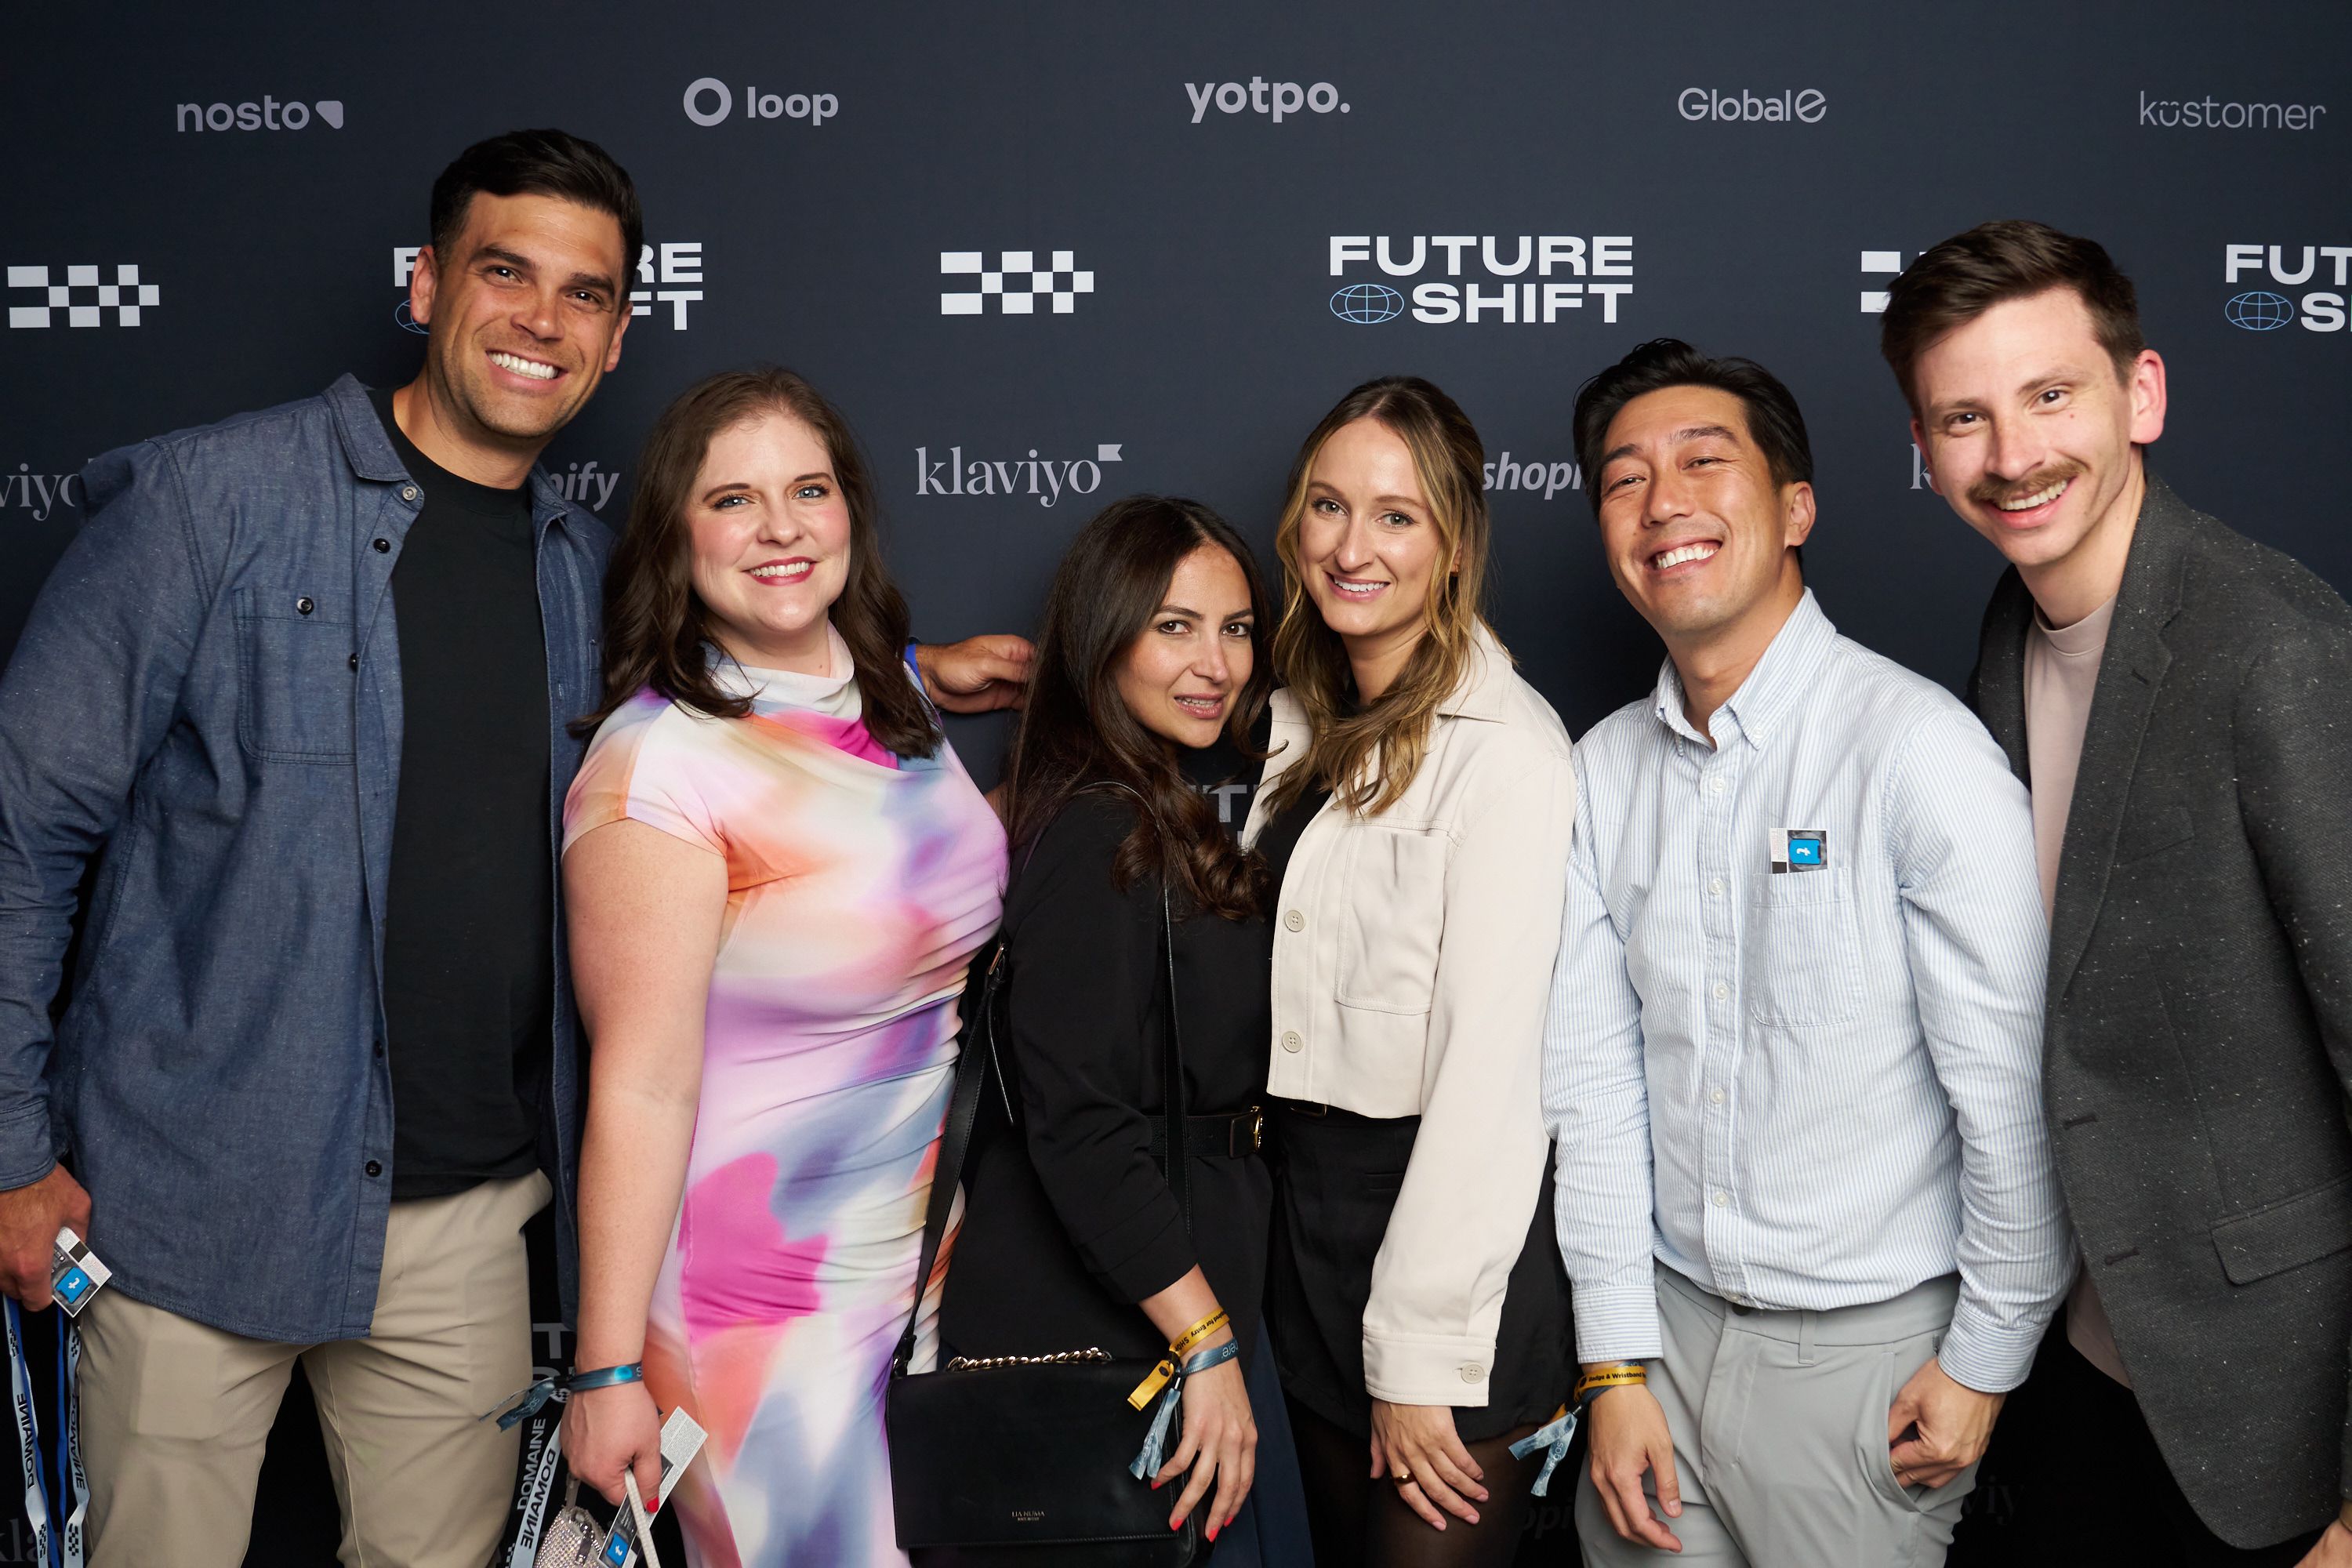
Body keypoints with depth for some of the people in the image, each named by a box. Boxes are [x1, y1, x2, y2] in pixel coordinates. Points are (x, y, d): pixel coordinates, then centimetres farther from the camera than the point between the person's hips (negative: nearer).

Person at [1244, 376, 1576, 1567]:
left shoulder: (1505, 748, -17)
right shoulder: (1306, 721, 9)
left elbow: (1491, 1068, -19)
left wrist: (1422, 1355, -18)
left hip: (1445, 1218, -7)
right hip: (1304, 1200, 8)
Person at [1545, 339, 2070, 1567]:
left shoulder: (1918, 748, -15)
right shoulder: (1602, 772, 1)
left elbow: (2010, 1090, -13)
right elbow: (1595, 1082, 2)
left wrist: (1985, 1363, -7)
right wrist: (1617, 1369, 0)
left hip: (1867, 1350, -4)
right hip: (1669, 1323, 5)